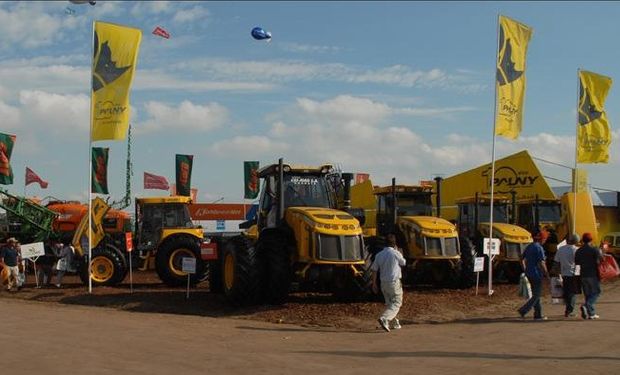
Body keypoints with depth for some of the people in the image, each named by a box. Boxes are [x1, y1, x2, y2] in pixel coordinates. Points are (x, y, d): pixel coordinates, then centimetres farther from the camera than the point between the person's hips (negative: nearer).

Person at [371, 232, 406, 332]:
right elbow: (403, 263, 8)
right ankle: (384, 319, -21)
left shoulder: (379, 255, 3)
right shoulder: (395, 253, -12)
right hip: (394, 282, -6)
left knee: (389, 303, 18)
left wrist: (374, 284, 12)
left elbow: (374, 270, 5)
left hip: (383, 283, 6)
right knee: (396, 303, -1)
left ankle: (395, 323, 23)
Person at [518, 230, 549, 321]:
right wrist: (546, 273, -9)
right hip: (536, 274, -9)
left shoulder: (529, 247, 11)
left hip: (529, 273, 9)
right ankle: (523, 310, -12)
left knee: (536, 294, 14)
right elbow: (541, 263, -20)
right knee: (537, 295, -2)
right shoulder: (539, 248, -15)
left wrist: (525, 270, 23)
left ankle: (538, 315, 17)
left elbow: (522, 259, 17)